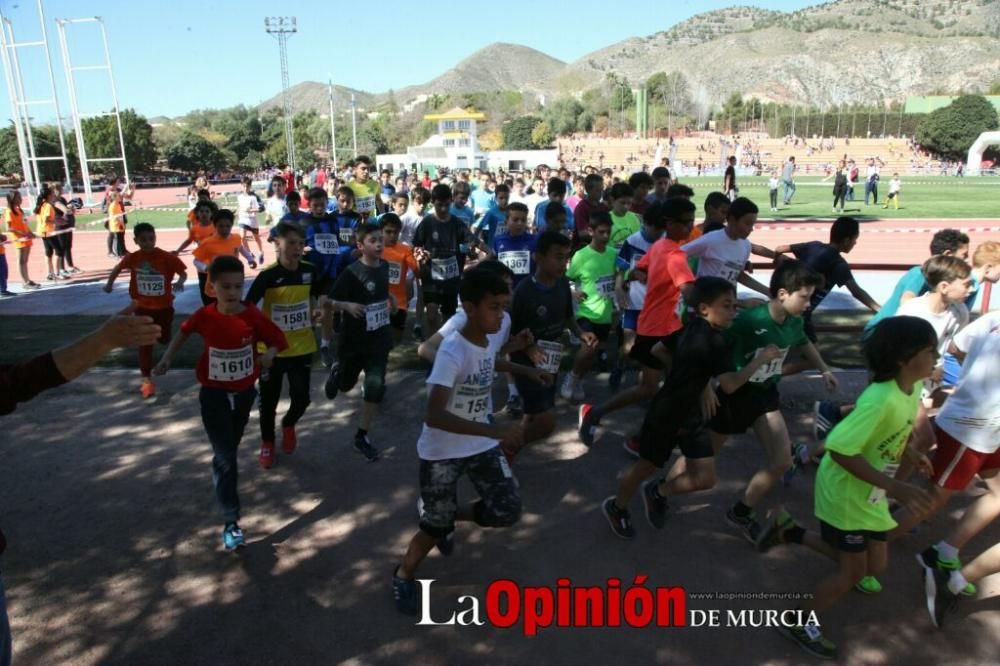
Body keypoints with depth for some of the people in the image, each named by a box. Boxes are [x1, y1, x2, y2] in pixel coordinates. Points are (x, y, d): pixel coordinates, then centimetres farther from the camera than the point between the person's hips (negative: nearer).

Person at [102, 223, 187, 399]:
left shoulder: (166, 257, -17)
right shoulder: (132, 258, -8)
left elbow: (183, 273, -11)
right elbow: (118, 268, 11)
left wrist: (180, 283, -31)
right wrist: (109, 283, 1)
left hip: (164, 306, -1)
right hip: (142, 307, 1)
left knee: (164, 339, 15)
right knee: (145, 343, 0)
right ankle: (147, 379, 7)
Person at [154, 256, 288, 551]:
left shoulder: (253, 316, -17)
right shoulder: (204, 315, -14)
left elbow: (279, 340, -6)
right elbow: (185, 331, 8)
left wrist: (269, 354, -23)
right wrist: (167, 358, 8)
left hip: (244, 392, 1)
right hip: (214, 395, -1)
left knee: (230, 449, 22)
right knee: (224, 456, -4)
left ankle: (220, 475, 54)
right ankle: (230, 522, 0)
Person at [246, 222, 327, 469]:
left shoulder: (310, 271, -5)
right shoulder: (267, 275, -16)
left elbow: (321, 293, 16)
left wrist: (319, 309, -1)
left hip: (301, 347, 2)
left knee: (301, 398, 3)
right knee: (269, 400, 10)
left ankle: (288, 424, 38)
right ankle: (267, 444, 33)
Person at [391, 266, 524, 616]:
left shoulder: (493, 339, -6)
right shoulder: (452, 351, -29)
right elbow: (434, 416, -39)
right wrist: (496, 431, -44)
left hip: (481, 444, 6)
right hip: (441, 451, -6)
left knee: (508, 511, 1)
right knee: (435, 528, 5)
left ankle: (452, 517, 30)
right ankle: (403, 576, 36)